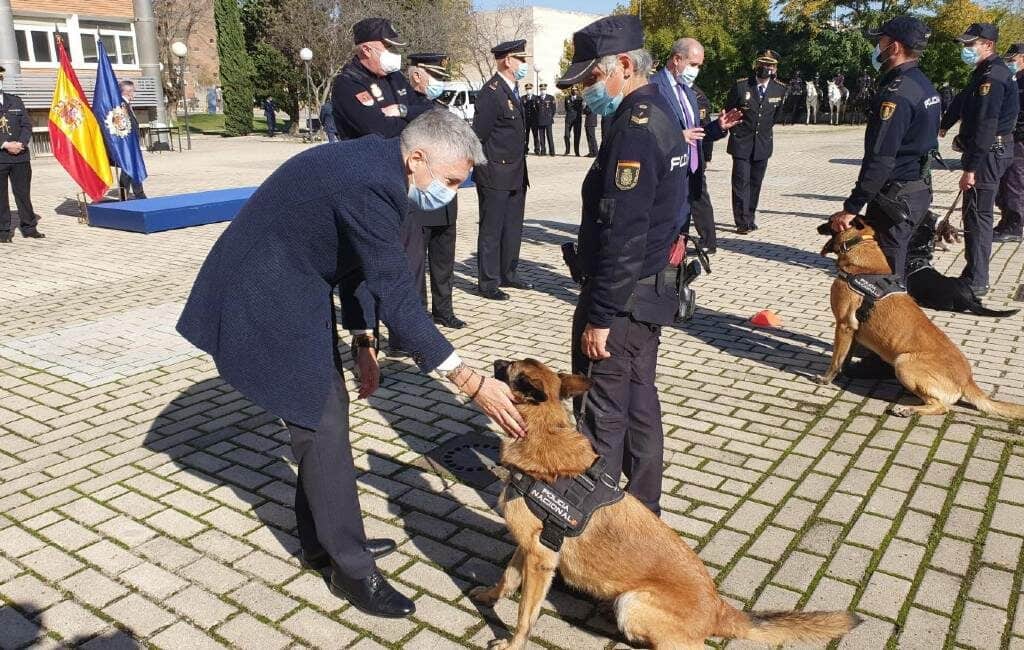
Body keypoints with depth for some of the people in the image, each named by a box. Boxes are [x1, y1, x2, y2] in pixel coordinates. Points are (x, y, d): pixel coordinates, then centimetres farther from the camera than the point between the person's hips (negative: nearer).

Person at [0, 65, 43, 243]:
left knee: (23, 193, 8)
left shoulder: (15, 101, 12)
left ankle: (29, 227, 16)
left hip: (20, 156, 3)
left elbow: (27, 125, 8)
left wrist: (21, 143, -8)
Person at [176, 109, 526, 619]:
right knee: (323, 427, -5)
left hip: (290, 287, 10)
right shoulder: (370, 184, -28)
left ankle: (323, 540, 31)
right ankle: (351, 569, 10)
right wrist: (470, 382, -27)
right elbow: (396, 296, -29)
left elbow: (354, 258, 12)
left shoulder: (375, 164, 3)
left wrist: (362, 341, 9)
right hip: (268, 300, -10)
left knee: (327, 412, 15)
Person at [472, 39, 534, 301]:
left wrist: (521, 170, 17)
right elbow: (479, 135, -15)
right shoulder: (491, 93, -16)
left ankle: (508, 274, 28)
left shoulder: (512, 91, 14)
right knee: (491, 231, 1)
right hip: (495, 177, -9)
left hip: (516, 176, 9)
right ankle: (488, 282, 10)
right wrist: (488, 167, -9)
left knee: (513, 228, 16)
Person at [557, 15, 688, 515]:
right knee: (639, 402, 19)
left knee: (601, 416, 1)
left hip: (620, 298, -10)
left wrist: (599, 317, -21)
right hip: (649, 290, 10)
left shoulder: (634, 126, -19)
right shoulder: (658, 113, 12)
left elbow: (622, 234, -24)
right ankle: (643, 508, 33)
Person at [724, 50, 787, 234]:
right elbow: (728, 110, 5)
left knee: (755, 183, 9)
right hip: (741, 143, -3)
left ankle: (750, 219, 19)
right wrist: (736, 131, 8)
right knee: (741, 182, -6)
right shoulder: (740, 86, -9)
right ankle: (742, 222, -2)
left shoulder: (780, 89, 0)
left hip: (763, 143, 3)